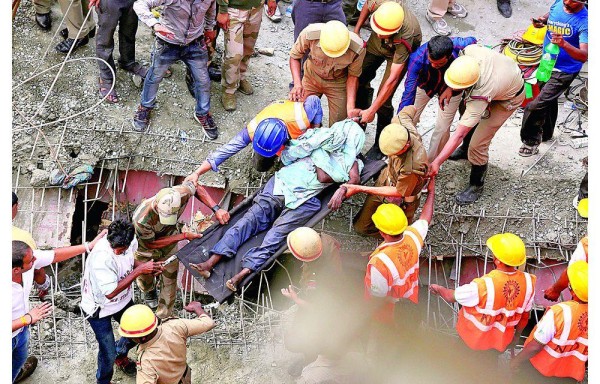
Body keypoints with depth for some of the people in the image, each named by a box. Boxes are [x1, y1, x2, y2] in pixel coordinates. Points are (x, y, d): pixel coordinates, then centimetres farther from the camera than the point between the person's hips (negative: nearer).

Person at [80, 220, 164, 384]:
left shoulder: (130, 242, -18)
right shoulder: (101, 257, -40)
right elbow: (110, 292, -37)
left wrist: (148, 267, -17)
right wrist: (139, 271, -37)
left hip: (123, 300, 7)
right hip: (99, 308, -7)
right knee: (108, 353, 0)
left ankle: (120, 355, 55)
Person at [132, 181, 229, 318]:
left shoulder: (180, 194, -39)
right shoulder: (141, 219, -47)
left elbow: (197, 188, -14)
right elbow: (151, 243, -28)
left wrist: (217, 209, -27)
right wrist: (184, 236, -30)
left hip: (168, 237, 2)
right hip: (145, 244, -2)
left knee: (170, 280, 6)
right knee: (145, 278, 21)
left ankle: (164, 316, 26)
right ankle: (149, 291, 58)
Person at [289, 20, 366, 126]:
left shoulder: (358, 49, -34)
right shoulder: (309, 34, -35)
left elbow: (353, 76, -15)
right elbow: (294, 57, -16)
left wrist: (350, 106, -24)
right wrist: (297, 84, -30)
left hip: (338, 83, -1)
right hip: (312, 77, 1)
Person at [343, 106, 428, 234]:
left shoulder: (413, 166, -44)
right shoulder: (400, 122, -28)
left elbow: (399, 192, -29)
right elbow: (410, 109, -4)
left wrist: (360, 189, -27)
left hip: (401, 202, -6)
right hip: (385, 179, 6)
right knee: (360, 227, 14)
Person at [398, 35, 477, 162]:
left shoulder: (460, 46, -41)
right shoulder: (417, 58, -42)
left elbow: (473, 42, -14)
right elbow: (409, 92, -40)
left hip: (451, 87, 0)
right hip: (425, 84, 0)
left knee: (442, 128, -1)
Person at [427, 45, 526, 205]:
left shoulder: (480, 98, -45)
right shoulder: (471, 51, -35)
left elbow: (459, 134, -42)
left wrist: (437, 162, -42)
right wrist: (449, 89, -17)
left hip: (510, 98, -7)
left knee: (478, 144, -8)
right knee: (467, 115, 26)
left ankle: (476, 187, 17)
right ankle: (466, 149, 56)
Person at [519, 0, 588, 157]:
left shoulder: (583, 21, -27)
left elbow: (584, 56, -34)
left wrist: (564, 44, -50)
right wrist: (541, 21, -5)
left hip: (565, 71, -7)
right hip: (547, 63, 7)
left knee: (536, 107, -14)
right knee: (549, 101, 27)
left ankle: (531, 142, 8)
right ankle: (546, 134, 50)